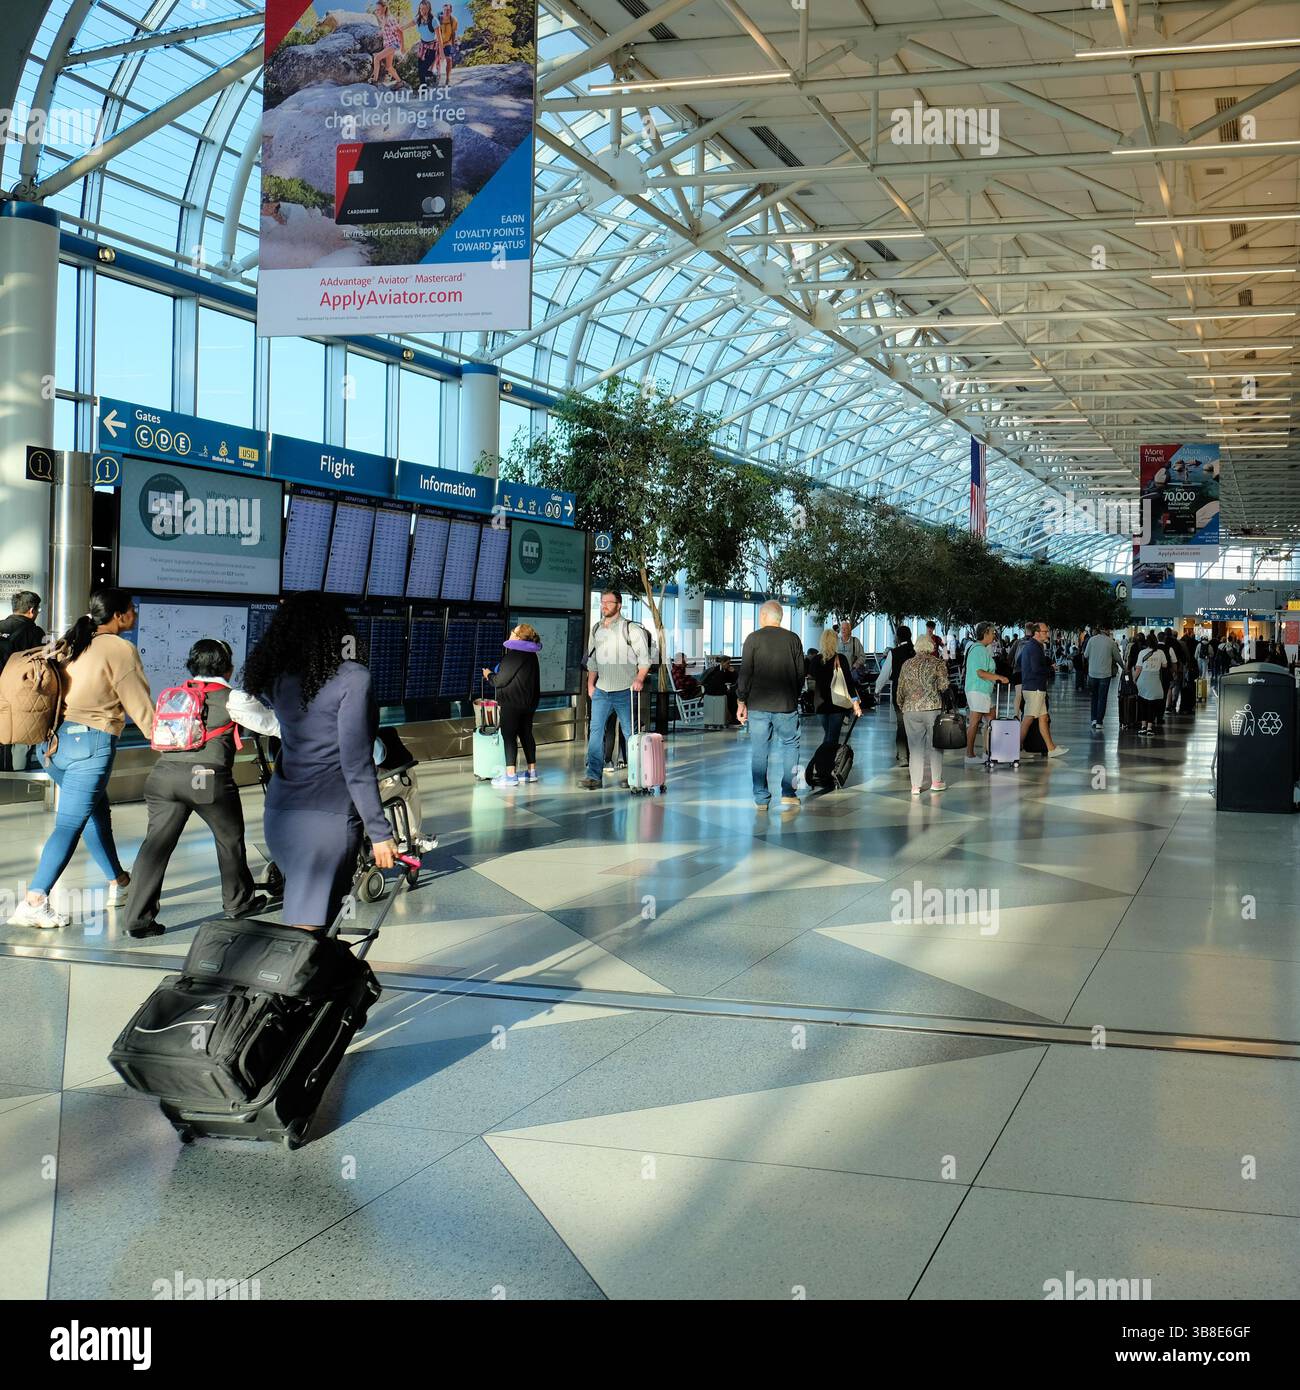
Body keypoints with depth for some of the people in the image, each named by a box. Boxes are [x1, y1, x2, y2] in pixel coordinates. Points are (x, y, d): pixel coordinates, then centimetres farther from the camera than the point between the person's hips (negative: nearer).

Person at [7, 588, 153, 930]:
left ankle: (118, 884, 32)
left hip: (57, 739, 8)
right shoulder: (120, 650, -7)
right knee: (70, 824, -7)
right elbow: (140, 706, -6)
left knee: (97, 812, 22)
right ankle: (34, 902, -14)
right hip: (91, 743, -8)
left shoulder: (73, 643, 14)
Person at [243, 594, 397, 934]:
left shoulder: (276, 679, 6)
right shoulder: (352, 679, -10)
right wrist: (379, 833, -10)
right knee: (307, 927, -5)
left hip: (279, 813, 7)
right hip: (327, 816, -7)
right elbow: (356, 766, -13)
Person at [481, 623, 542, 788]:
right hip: (528, 702, 9)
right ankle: (532, 771, 19)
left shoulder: (514, 655, -17)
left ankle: (510, 774, -10)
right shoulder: (531, 655, 12)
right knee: (526, 734, 15)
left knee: (508, 735, -6)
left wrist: (489, 675, 5)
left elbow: (500, 680, -14)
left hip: (512, 703, -9)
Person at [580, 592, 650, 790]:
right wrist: (590, 683, 12)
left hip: (625, 691, -4)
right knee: (595, 731, -6)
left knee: (630, 733, 4)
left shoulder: (631, 629, -5)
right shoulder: (596, 630, 13)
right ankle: (593, 776, -8)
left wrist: (639, 679, -18)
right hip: (601, 691, 5)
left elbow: (644, 658, -5)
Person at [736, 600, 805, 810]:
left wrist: (741, 702, 1)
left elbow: (745, 673, -7)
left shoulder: (754, 638, -4)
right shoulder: (793, 639, 3)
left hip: (758, 705, -1)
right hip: (786, 705, 1)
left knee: (759, 751, 6)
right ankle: (788, 793, 5)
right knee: (790, 745, 14)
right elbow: (801, 674, 8)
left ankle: (761, 799, 8)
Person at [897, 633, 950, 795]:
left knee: (915, 748, 6)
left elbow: (900, 691, 10)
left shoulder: (906, 664, 8)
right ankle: (936, 781, 15)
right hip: (933, 708, -2)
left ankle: (915, 786, 4)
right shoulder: (938, 663, -1)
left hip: (910, 710, 2)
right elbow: (943, 686, -9)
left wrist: (902, 707, 23)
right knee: (935, 745, 11)